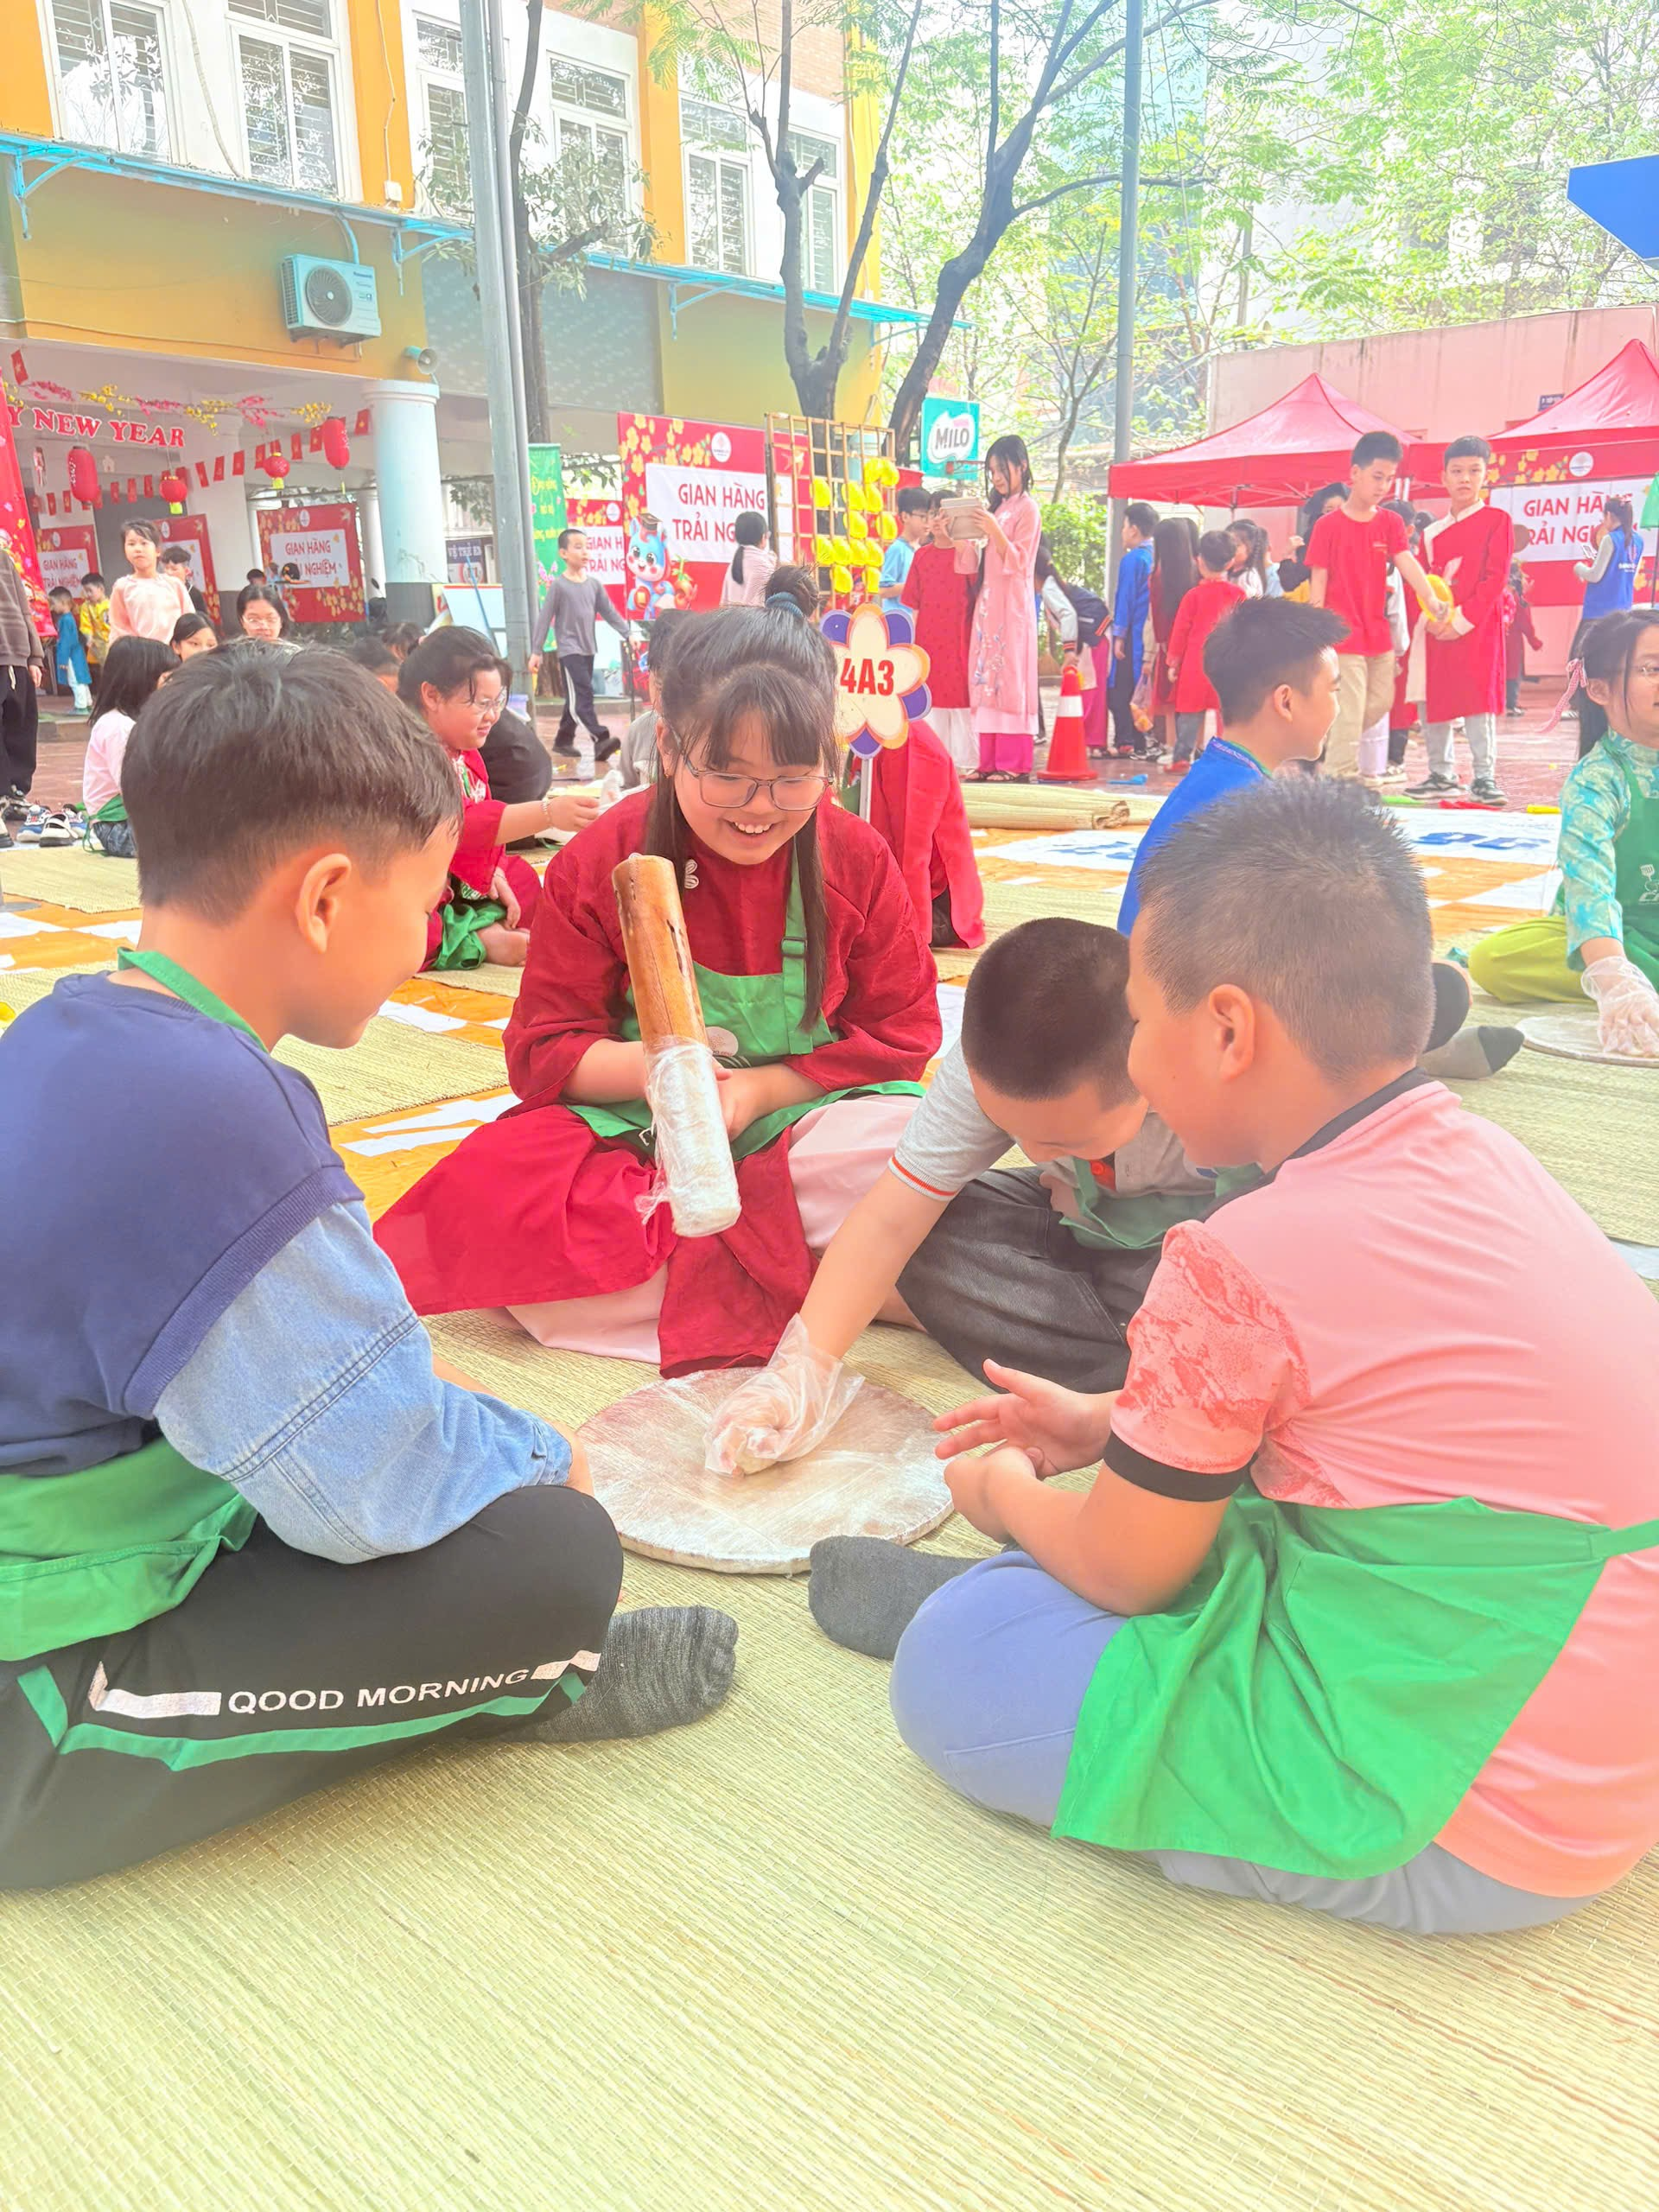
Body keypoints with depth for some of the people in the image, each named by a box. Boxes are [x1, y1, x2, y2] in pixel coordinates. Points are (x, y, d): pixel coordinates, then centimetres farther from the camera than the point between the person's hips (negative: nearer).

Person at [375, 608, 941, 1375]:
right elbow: (543, 1051, -5)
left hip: (805, 1119, 0)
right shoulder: (599, 862, -7)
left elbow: (900, 1034, -1)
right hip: (634, 1130, 0)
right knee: (483, 1188, -29)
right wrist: (647, 1067, -27)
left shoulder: (857, 859, -5)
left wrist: (761, 1089, -16)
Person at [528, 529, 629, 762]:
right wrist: (536, 651, -9)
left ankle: (563, 740, 20)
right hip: (569, 650, -7)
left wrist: (628, 634, 3)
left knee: (577, 698, 10)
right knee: (582, 695, -16)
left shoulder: (594, 584, 8)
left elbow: (610, 612, 13)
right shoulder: (558, 585, -7)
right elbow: (544, 619, -7)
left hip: (588, 650, 7)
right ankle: (601, 739, -25)